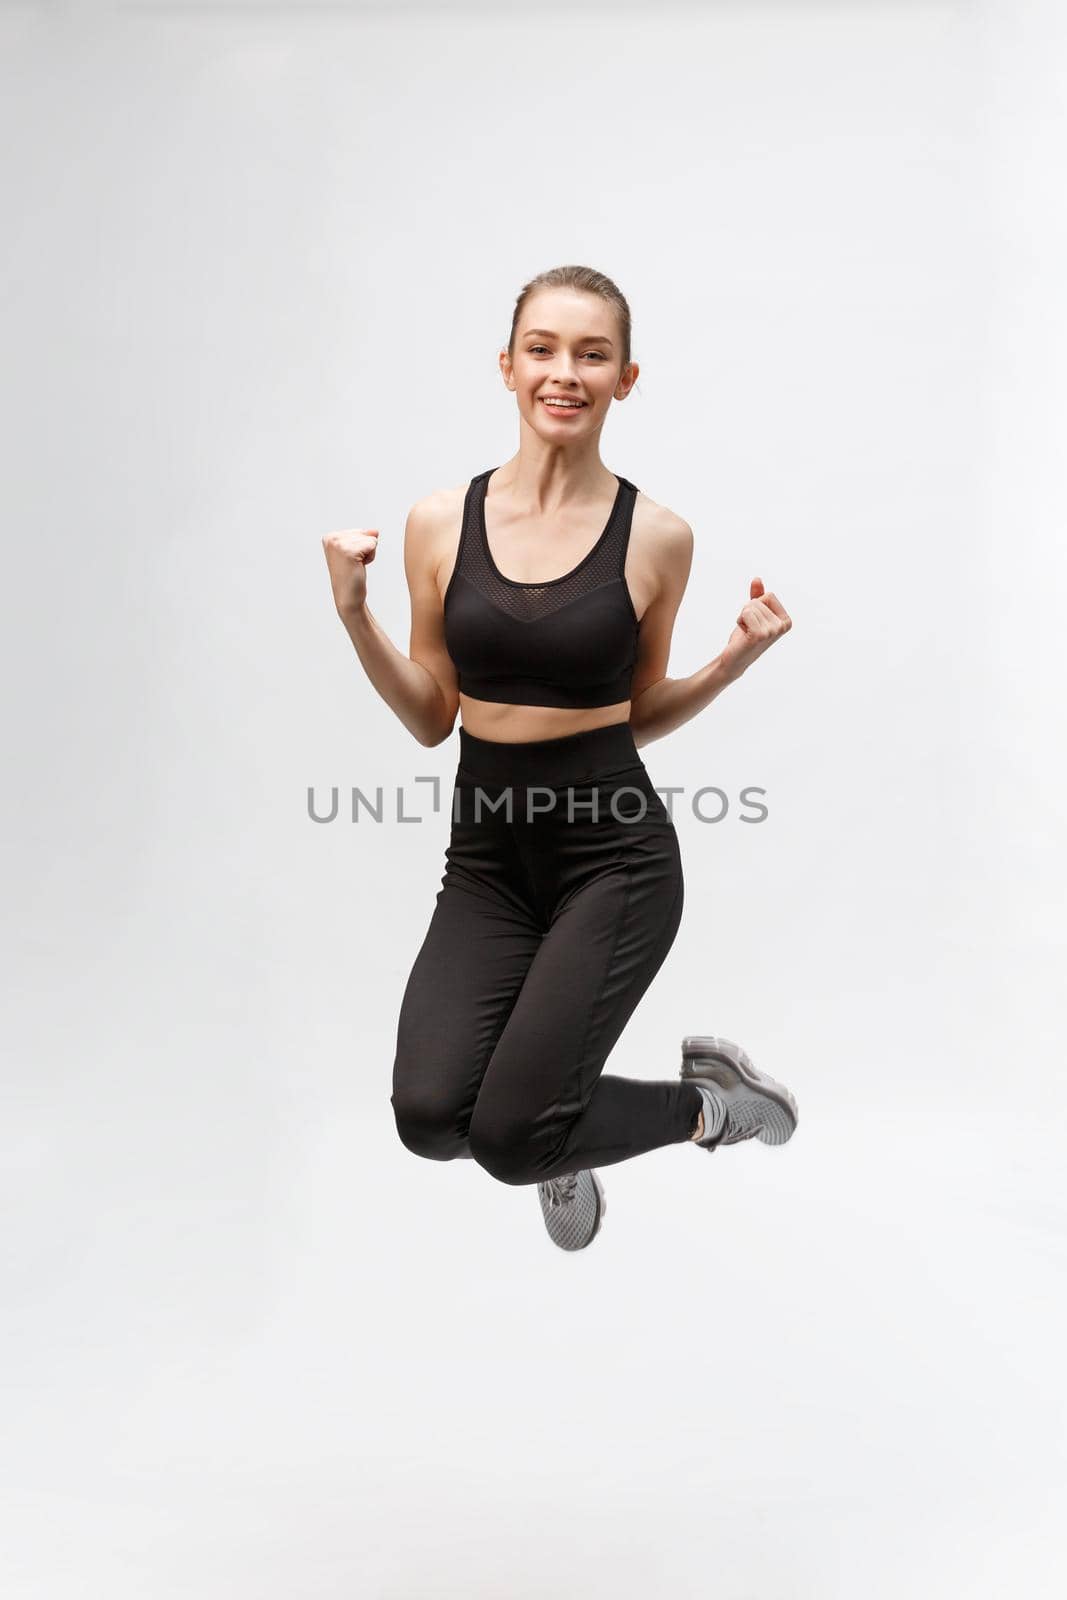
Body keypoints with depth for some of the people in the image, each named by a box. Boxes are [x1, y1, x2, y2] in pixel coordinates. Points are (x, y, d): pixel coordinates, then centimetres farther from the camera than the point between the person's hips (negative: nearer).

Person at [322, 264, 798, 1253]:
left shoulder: (657, 535, -4)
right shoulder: (440, 521, 1)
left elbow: (637, 715, 9)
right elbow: (431, 719, 6)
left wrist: (734, 660, -6)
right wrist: (354, 614, -7)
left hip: (615, 849, -2)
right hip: (488, 850, 3)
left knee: (510, 1136, -16)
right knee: (432, 1117, -18)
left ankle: (702, 1105, 16)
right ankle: (559, 1140, 20)